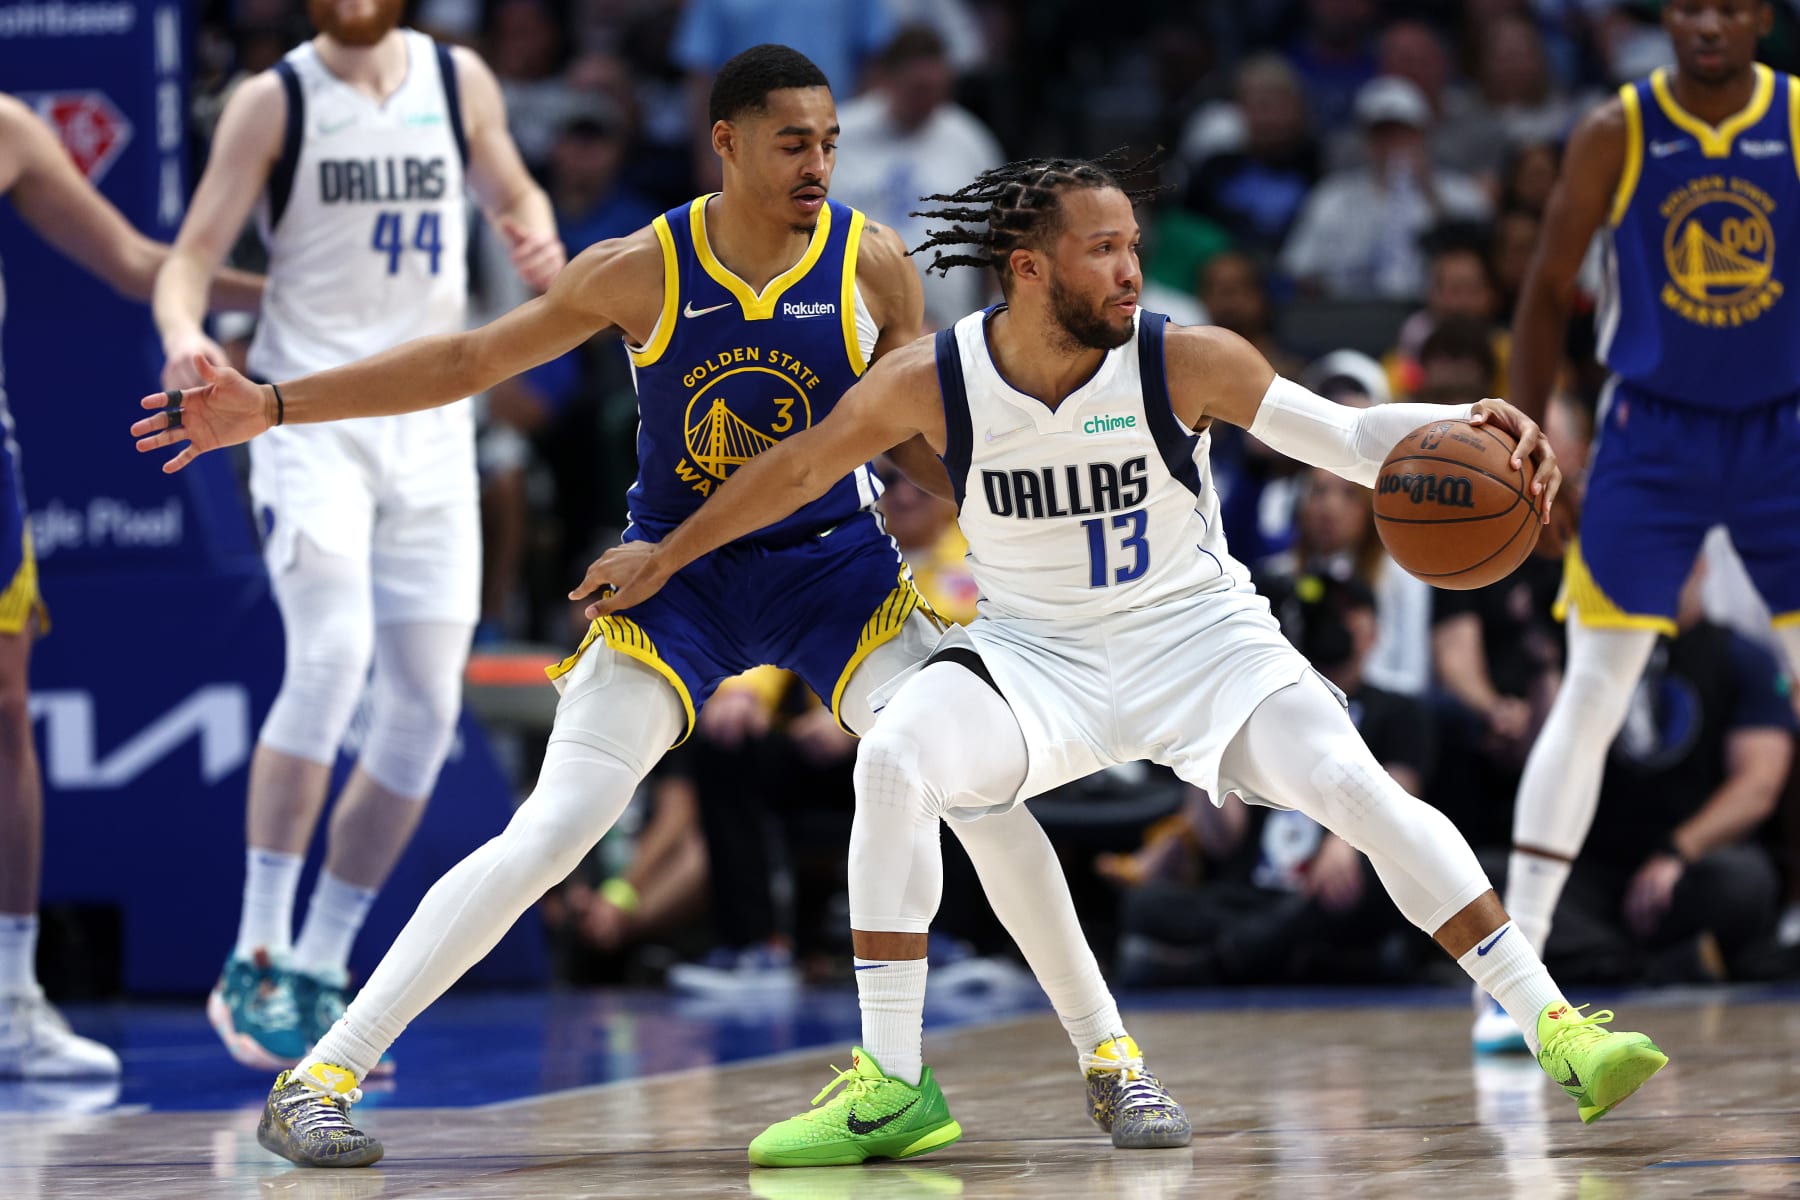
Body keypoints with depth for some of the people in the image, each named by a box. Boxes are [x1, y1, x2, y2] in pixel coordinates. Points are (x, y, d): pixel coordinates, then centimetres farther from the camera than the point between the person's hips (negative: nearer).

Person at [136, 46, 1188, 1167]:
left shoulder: (875, 264, -11)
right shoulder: (642, 271, -14)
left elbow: (920, 434, 3)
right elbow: (467, 361, -6)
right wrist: (271, 405, -10)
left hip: (839, 568, 2)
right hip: (677, 575, -2)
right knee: (545, 839, -13)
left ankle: (1111, 1058, 7)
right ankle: (317, 1080, -9)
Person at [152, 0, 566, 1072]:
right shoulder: (275, 101, -4)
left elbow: (513, 193, 23)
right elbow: (191, 256, -6)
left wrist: (538, 239, -1)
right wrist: (184, 332, -29)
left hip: (430, 423, 5)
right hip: (311, 411, -5)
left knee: (427, 706, 1)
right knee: (334, 652, -24)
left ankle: (321, 971, 14)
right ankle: (256, 959, -19)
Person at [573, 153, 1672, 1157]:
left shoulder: (1185, 361, -17)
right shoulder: (932, 382, -13)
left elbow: (1345, 437, -17)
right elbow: (804, 467, 3)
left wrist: (1463, 427, -37)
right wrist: (667, 557, 13)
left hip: (1199, 636, -1)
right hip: (1037, 650, 1)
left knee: (1356, 787, -23)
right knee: (895, 756, -26)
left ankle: (1552, 1027, -16)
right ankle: (892, 1083, -15)